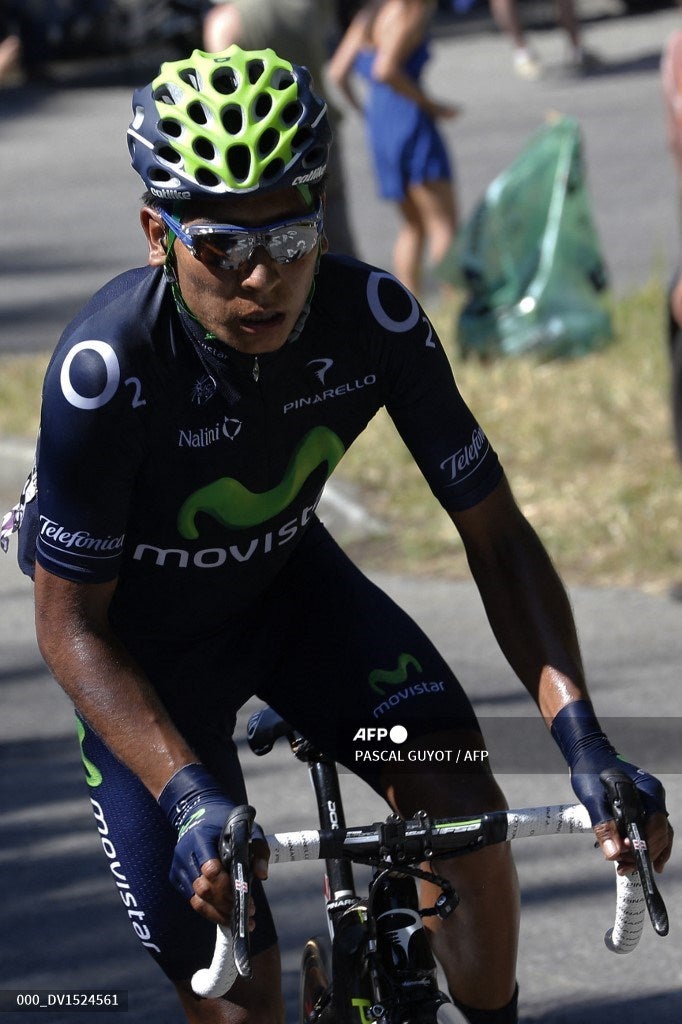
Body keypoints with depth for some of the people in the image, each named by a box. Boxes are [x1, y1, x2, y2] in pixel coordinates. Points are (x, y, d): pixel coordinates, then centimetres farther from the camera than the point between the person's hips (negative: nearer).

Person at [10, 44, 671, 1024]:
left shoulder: (374, 317, -25)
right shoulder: (106, 370, -35)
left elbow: (495, 534, -17)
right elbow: (71, 625, -25)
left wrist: (582, 738, -30)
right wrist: (188, 797, -38)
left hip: (288, 578, 3)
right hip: (145, 634, -3)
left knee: (465, 810, -17)